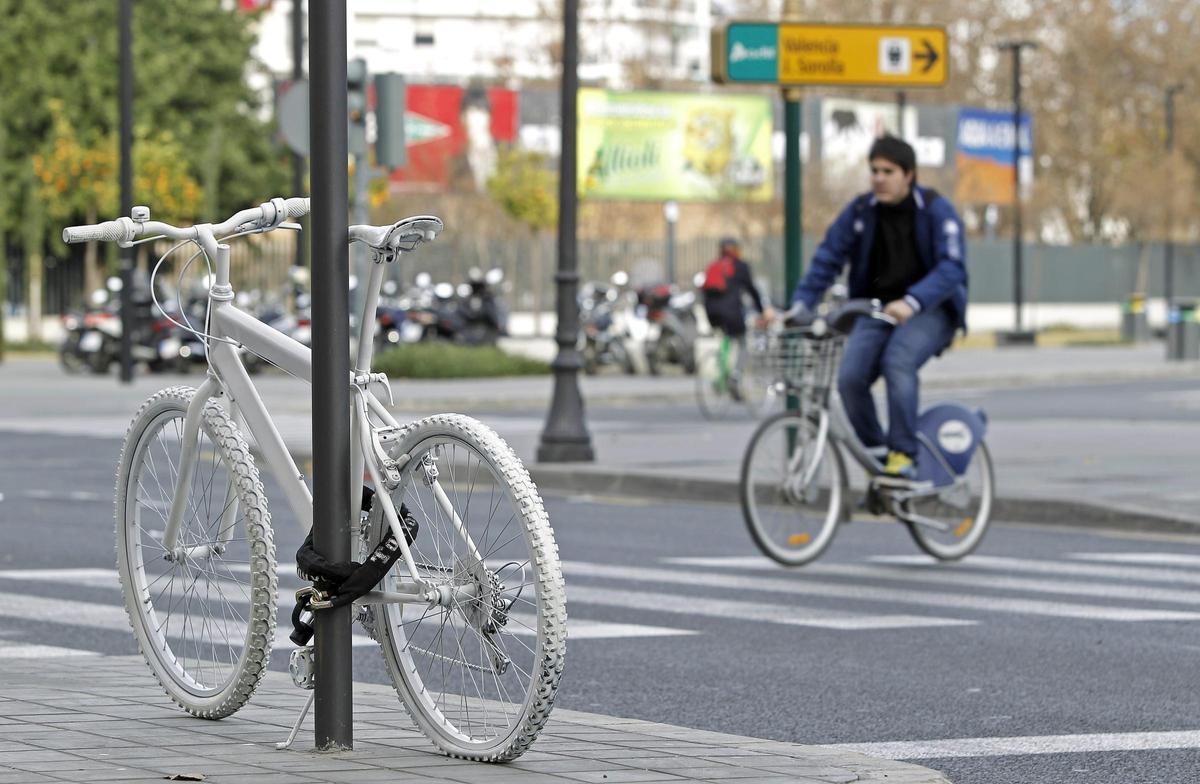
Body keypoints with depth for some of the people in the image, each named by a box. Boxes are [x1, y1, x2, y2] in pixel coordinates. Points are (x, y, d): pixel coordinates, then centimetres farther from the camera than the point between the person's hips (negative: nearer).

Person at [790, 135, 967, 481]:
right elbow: (827, 258, 1)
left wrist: (911, 302, -39)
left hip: (930, 309, -4)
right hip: (878, 308, 4)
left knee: (897, 361, -33)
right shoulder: (861, 211, 0)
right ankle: (876, 454, -1)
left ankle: (904, 455, -27)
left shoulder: (935, 210, -11)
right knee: (850, 377, -19)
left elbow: (951, 268, -23)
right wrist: (800, 304, -15)